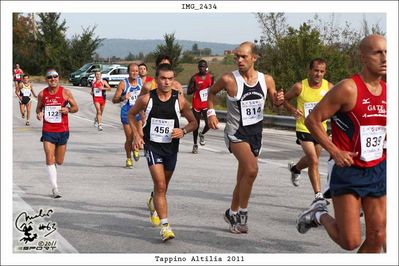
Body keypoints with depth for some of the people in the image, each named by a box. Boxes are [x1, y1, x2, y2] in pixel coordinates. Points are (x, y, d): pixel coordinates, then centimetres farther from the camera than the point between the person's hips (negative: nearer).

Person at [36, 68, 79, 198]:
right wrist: (39, 113, -7)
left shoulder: (65, 92, -3)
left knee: (59, 161, 10)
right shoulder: (42, 94, 1)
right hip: (48, 131, 0)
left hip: (62, 130, 0)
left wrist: (68, 109, -18)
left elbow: (75, 107, 4)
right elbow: (39, 108, 16)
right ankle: (55, 188, -7)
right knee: (50, 160, -11)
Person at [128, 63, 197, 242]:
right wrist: (136, 135, -1)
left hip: (171, 147, 3)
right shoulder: (147, 99, -7)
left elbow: (193, 122, 6)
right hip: (152, 146, -3)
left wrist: (183, 131, -14)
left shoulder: (179, 100, -4)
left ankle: (154, 203, 51)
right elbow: (131, 114, 10)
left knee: (163, 186, 18)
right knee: (160, 185, -15)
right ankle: (165, 226, -16)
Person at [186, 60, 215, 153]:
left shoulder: (210, 77, 4)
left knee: (209, 123, -13)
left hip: (206, 104, 1)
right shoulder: (194, 78, -4)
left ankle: (202, 134, 21)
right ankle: (195, 145, 21)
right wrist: (195, 89, -23)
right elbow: (188, 92, -3)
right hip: (196, 104, -1)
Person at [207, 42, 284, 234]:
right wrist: (211, 112, -3)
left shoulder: (267, 80, -2)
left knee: (243, 178, 14)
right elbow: (212, 92, 7)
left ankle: (233, 214, 33)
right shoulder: (229, 79, -12)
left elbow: (275, 103, 11)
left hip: (256, 133, 5)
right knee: (252, 169, -25)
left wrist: (279, 100, -11)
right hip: (236, 133, -5)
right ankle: (242, 212, -8)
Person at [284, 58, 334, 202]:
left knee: (311, 159, 22)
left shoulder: (329, 87, -7)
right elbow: (285, 99, 2)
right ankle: (318, 195, -8)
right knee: (314, 161, -15)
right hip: (304, 129, -4)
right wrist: (292, 110, -17)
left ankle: (295, 168, 56)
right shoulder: (300, 87, -13)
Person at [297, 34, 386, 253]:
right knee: (350, 241, -6)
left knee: (377, 237, 5)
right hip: (347, 170, -6)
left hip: (377, 170, 6)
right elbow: (312, 120, -13)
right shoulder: (348, 89, -15)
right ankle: (320, 215, 23)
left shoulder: (387, 92, 6)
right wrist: (335, 152, -17)